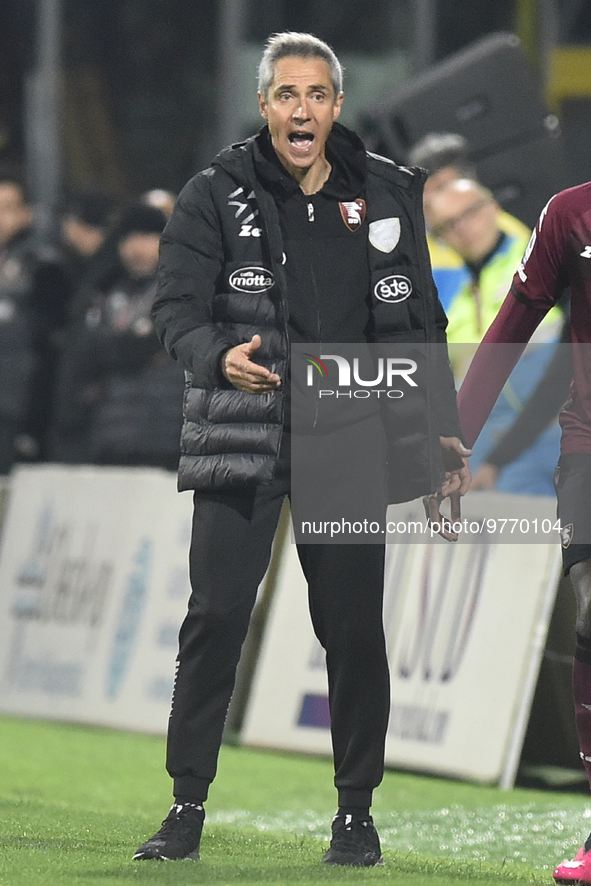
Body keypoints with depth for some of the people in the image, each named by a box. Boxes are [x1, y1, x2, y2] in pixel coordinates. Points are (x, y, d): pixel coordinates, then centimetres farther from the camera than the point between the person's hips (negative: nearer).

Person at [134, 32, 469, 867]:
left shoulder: (387, 195, 8)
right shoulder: (214, 197, -1)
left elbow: (420, 324, 14)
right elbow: (177, 308, -8)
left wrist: (441, 428, 10)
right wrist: (219, 358, -29)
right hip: (242, 440, -2)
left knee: (353, 625, 3)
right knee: (215, 617, -5)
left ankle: (357, 809, 14)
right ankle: (187, 806, 2)